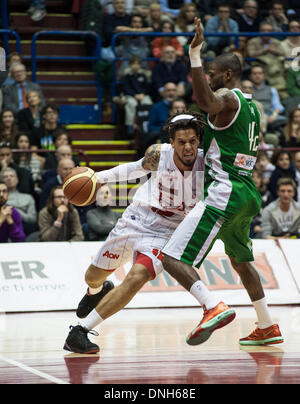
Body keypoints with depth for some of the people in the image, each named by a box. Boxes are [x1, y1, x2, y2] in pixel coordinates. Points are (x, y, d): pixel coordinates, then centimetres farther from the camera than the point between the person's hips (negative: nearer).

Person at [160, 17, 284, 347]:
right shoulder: (250, 106, 19)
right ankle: (267, 328, 34)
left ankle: (214, 308, -30)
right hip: (247, 193, 10)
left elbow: (206, 102, -35)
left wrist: (194, 55, -36)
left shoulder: (227, 97, -9)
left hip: (224, 193, -10)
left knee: (173, 258, -14)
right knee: (240, 260, 29)